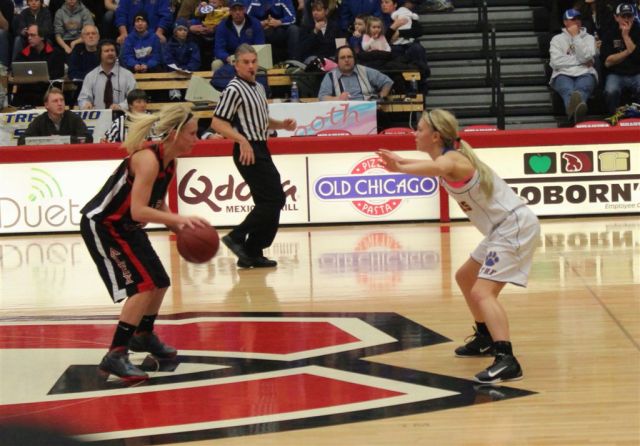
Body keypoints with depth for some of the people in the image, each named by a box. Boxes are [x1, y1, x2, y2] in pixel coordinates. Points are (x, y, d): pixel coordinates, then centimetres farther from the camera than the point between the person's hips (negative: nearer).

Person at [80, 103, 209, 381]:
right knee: (143, 286, -19)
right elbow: (138, 211, -35)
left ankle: (144, 336, 43)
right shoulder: (148, 158, -28)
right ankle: (115, 356, -18)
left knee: (160, 282, 19)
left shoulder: (169, 160, 1)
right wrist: (180, 219, -39)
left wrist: (180, 228, -5)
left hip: (126, 228, 10)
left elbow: (157, 205, 10)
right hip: (101, 226, -10)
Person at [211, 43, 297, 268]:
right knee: (274, 199, -13)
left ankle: (251, 254, 13)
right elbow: (217, 123, -17)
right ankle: (237, 237, -8)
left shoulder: (258, 88, 17)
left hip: (260, 150, 10)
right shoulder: (234, 90, -11)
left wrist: (282, 124, 11)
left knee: (269, 203, 10)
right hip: (248, 151, -10)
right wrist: (242, 140, -28)